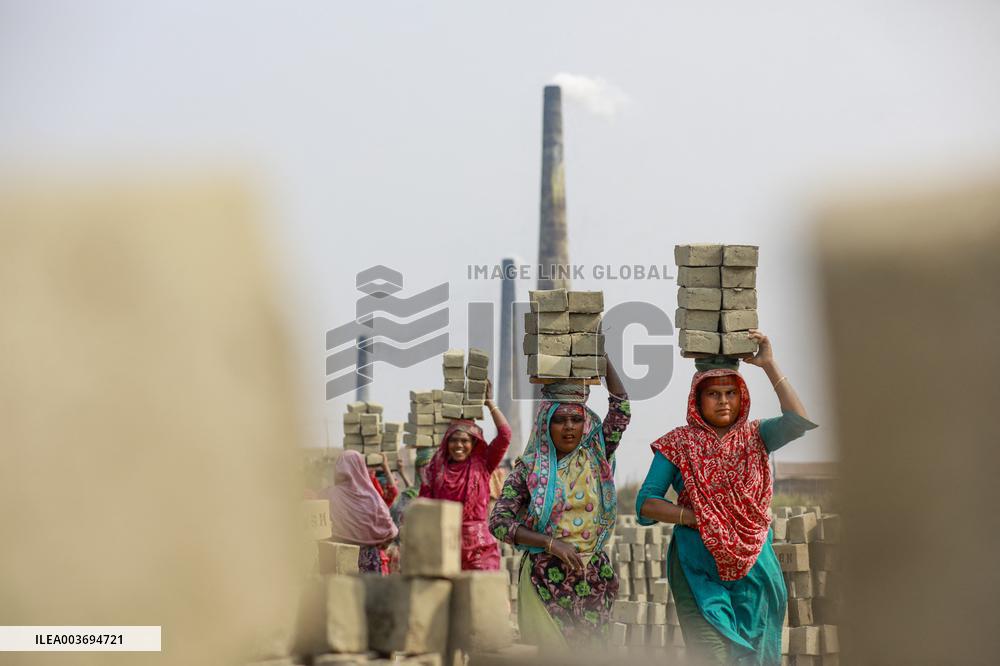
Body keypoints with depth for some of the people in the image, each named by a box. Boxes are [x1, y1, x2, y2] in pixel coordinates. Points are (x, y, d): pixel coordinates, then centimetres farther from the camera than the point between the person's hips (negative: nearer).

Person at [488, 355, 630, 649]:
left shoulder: (595, 457, 5)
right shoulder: (529, 468, -1)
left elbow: (621, 407, -1)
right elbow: (498, 522, -6)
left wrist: (603, 356, -4)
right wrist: (551, 543, -16)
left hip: (592, 580, 2)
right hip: (545, 578, -2)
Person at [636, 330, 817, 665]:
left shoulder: (754, 437, 8)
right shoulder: (678, 444, 4)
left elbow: (798, 421, -11)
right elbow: (645, 505, 0)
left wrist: (769, 365, -12)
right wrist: (694, 517, -14)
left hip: (753, 566, 3)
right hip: (699, 567, -3)